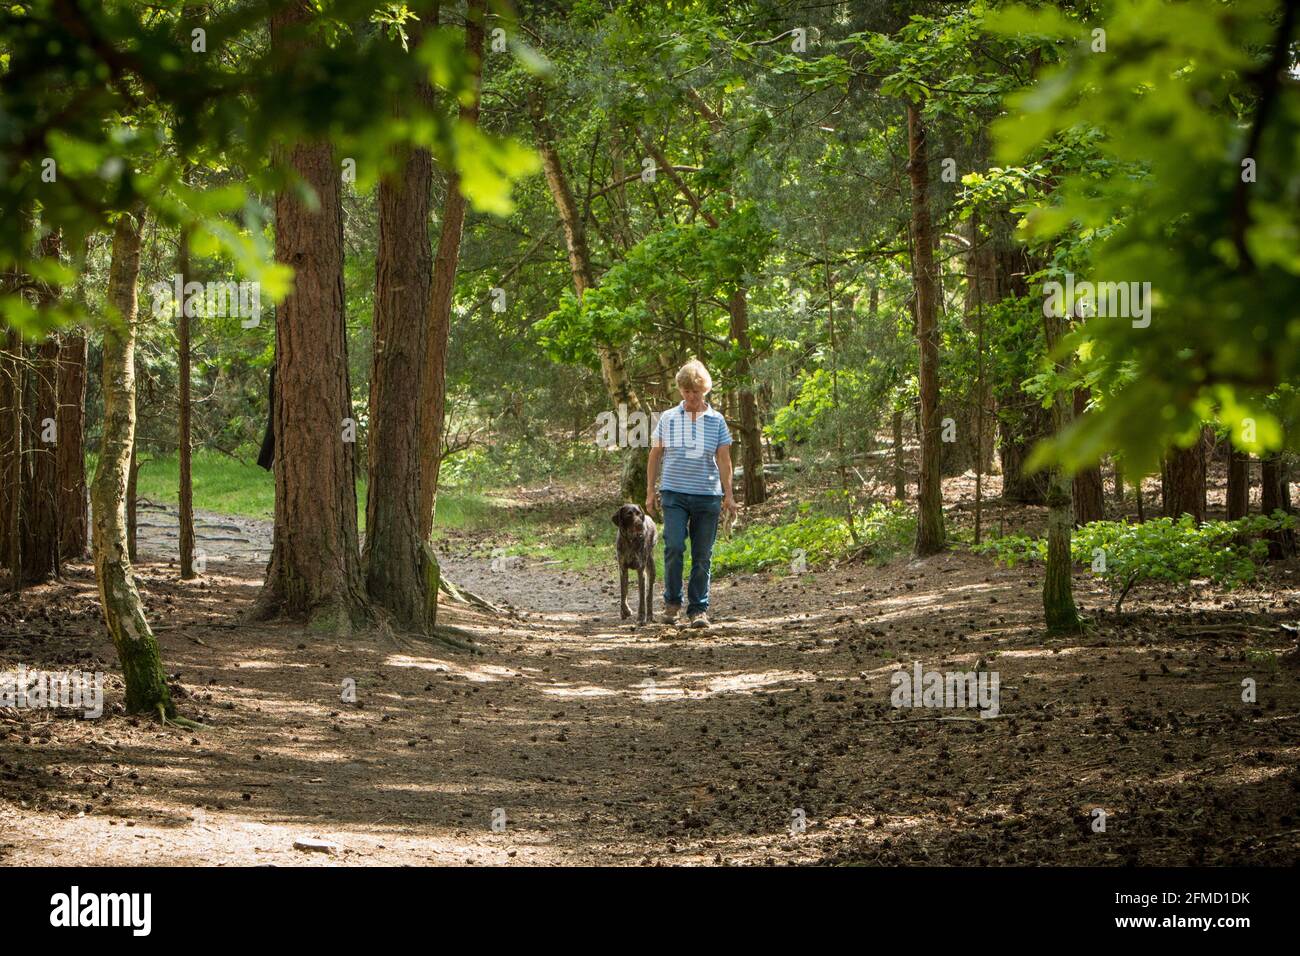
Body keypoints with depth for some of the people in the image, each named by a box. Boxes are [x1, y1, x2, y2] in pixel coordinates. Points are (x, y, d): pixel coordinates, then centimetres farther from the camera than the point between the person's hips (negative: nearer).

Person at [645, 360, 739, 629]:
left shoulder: (716, 421, 7)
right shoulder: (667, 419, 7)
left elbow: (724, 459, 5)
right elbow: (655, 455, 13)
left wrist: (728, 494, -4)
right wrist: (650, 492, 9)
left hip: (707, 495, 1)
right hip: (674, 494, -1)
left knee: (702, 556, 2)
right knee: (674, 547, -14)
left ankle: (698, 609, 10)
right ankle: (672, 602, 3)